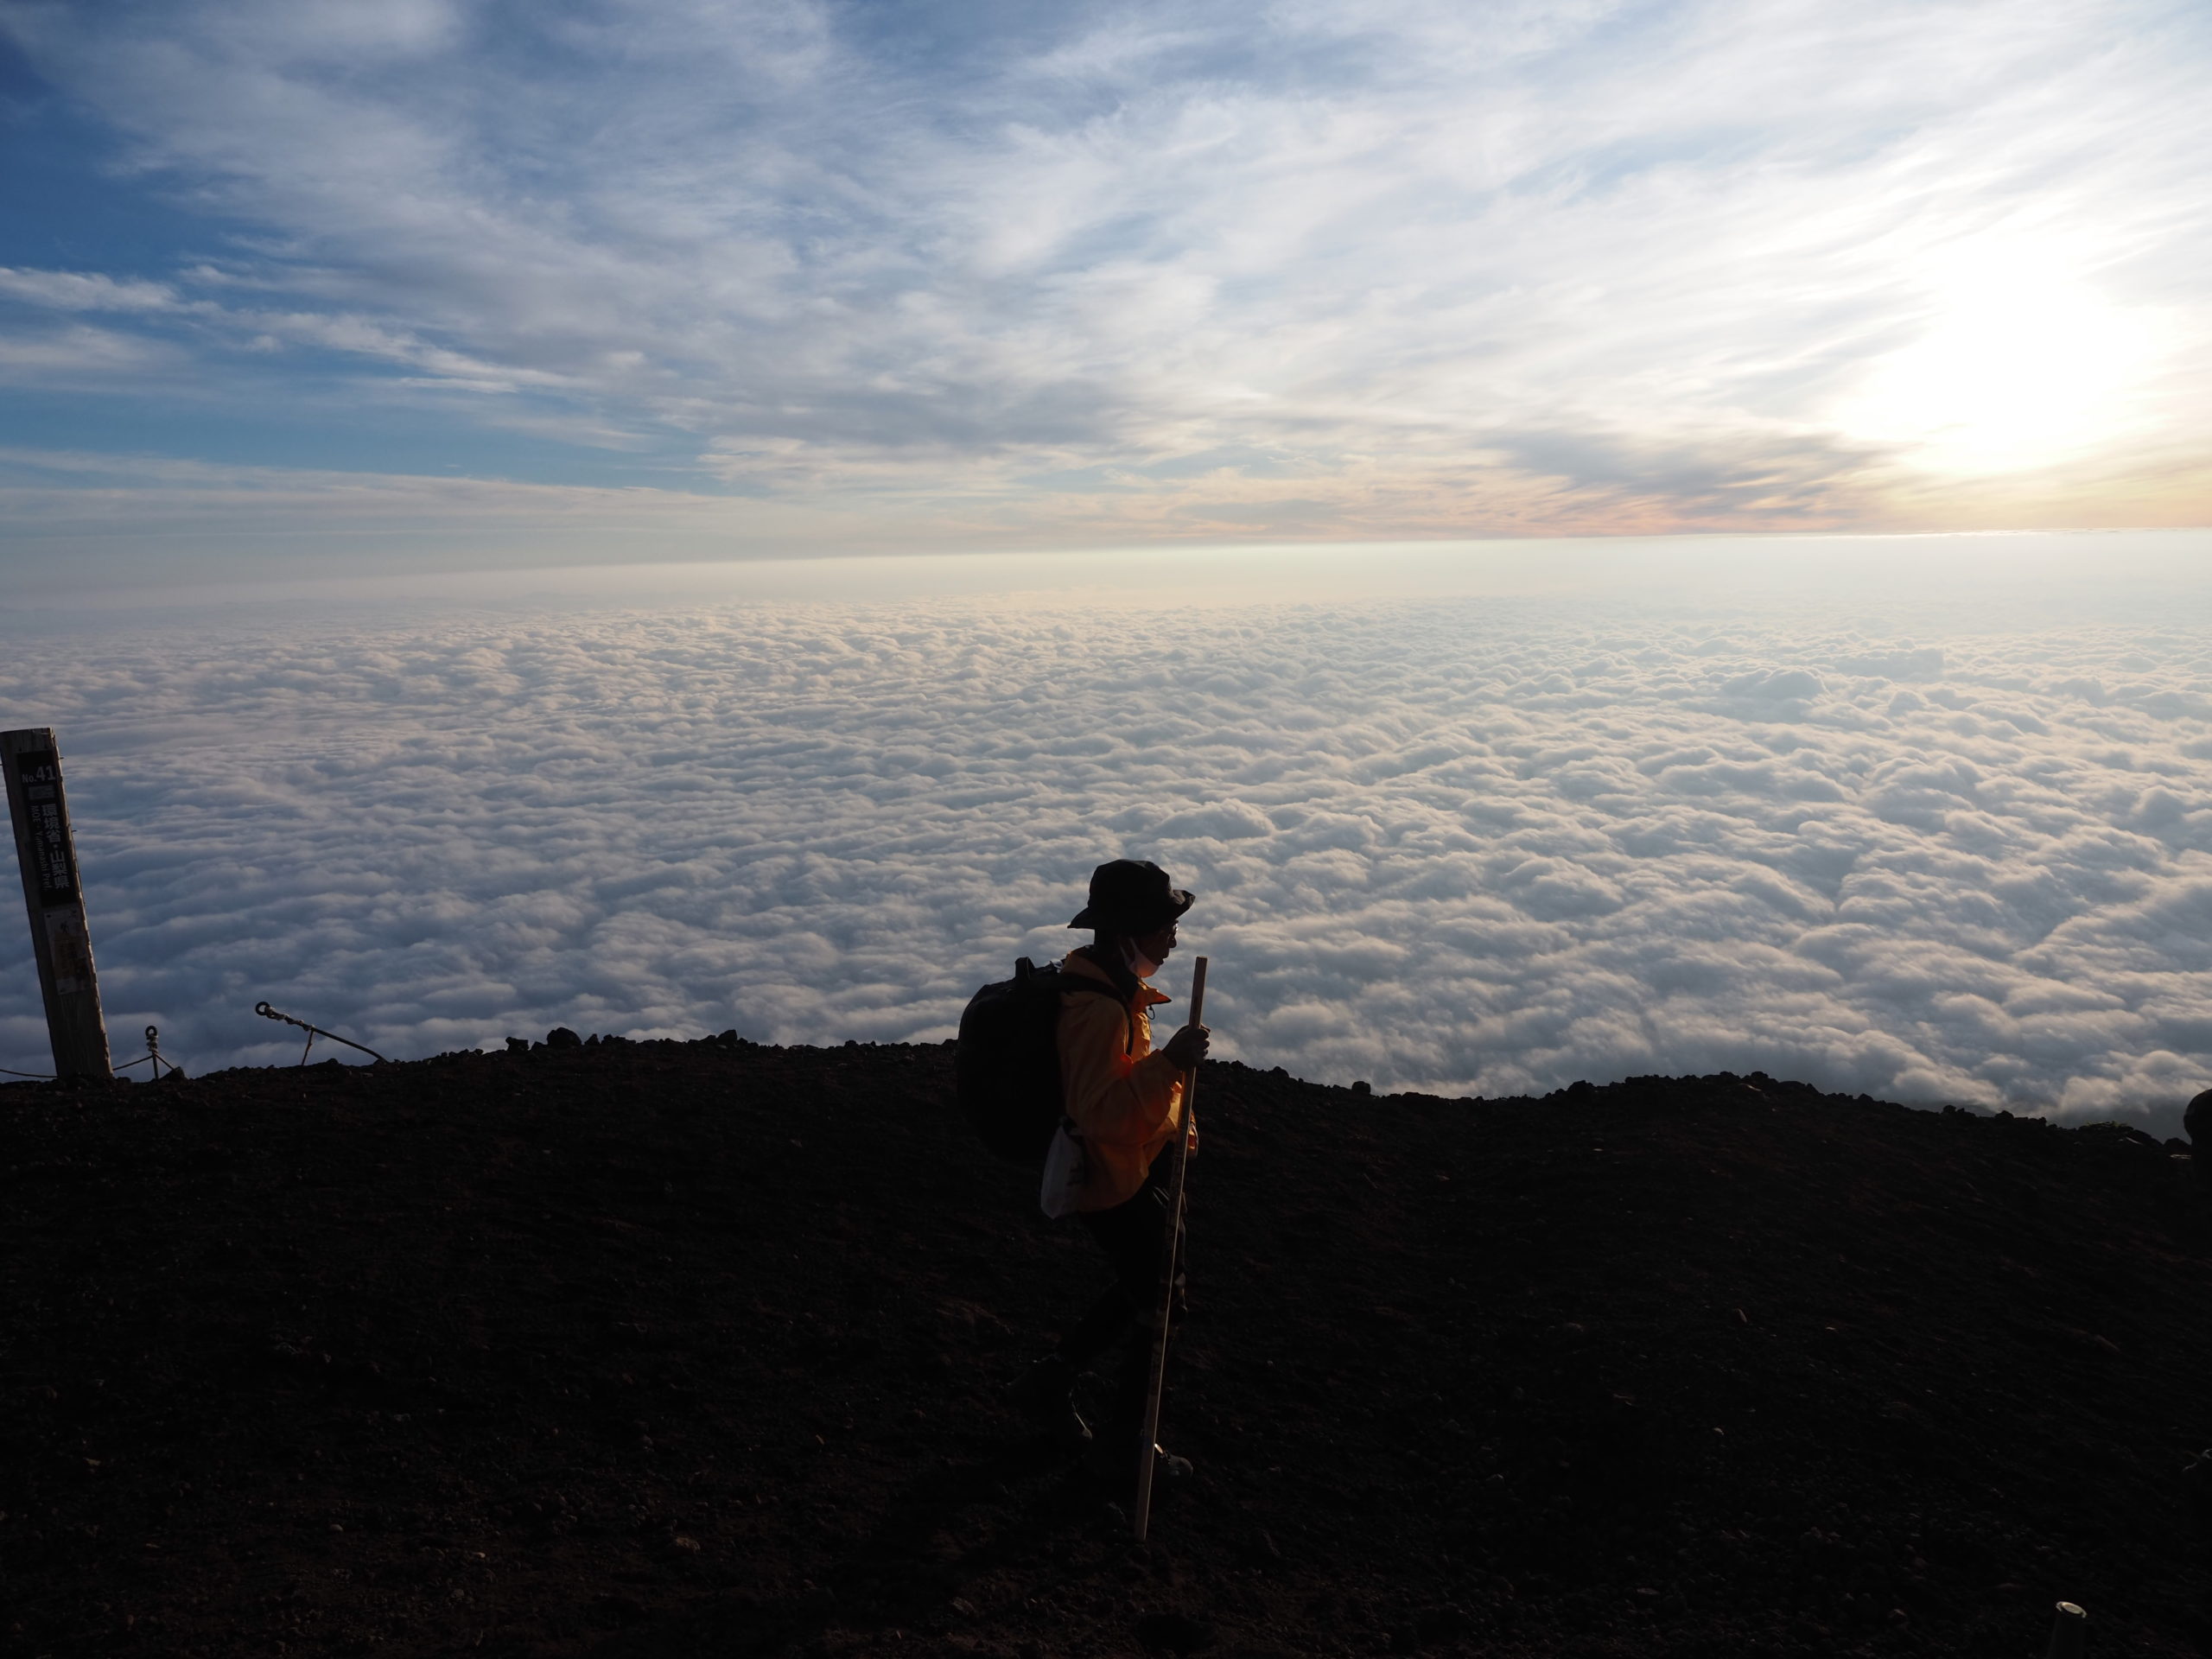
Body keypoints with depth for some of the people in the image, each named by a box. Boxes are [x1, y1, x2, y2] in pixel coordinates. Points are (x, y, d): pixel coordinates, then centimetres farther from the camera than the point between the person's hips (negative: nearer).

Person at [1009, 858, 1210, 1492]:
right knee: (1157, 1303, 6)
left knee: (1145, 1288, 23)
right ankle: (1121, 1447, 25)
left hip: (1140, 1164, 10)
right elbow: (1100, 1112, -34)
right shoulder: (1099, 1009, -31)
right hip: (1116, 1183, -10)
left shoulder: (1111, 981, 2)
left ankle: (1049, 1381, 37)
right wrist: (1169, 1064, -39)